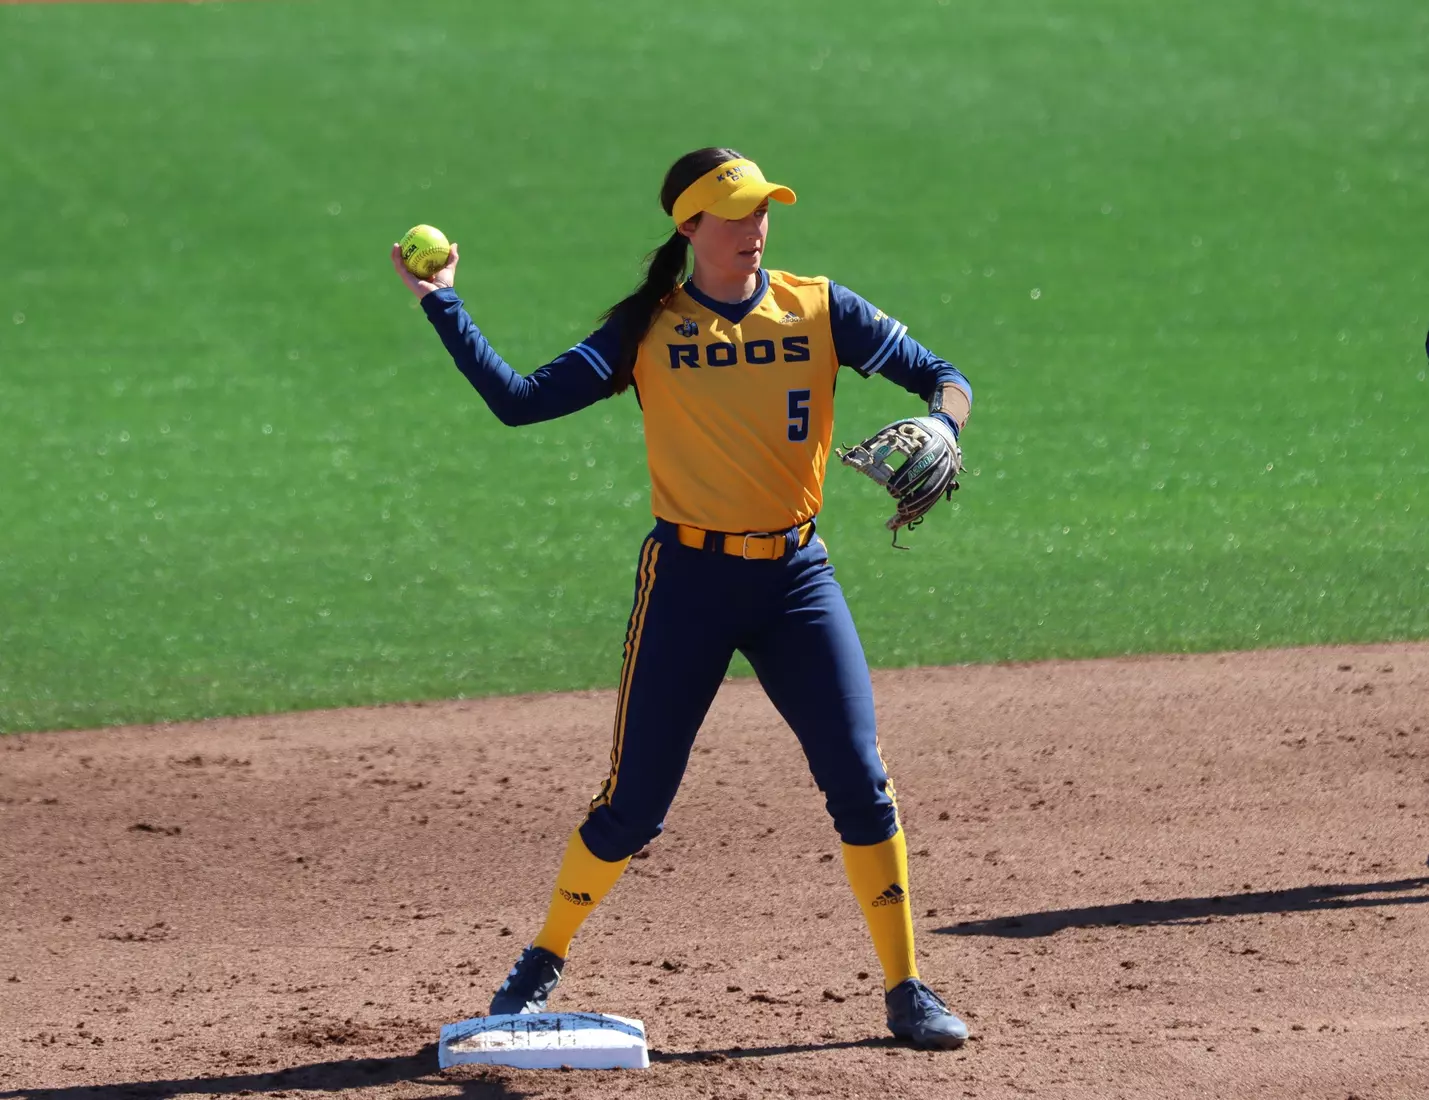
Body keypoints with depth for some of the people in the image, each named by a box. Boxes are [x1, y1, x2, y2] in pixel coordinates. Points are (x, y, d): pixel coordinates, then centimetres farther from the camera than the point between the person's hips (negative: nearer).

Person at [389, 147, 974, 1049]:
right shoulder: (647, 329, -1)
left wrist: (940, 436, -19)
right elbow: (519, 400, -7)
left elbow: (944, 378, 2)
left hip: (796, 577, 2)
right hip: (687, 580, -2)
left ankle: (907, 992, 5)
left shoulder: (819, 311, 3)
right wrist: (441, 304, -12)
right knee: (635, 803, 0)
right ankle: (542, 966, 21)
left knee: (861, 785, -6)